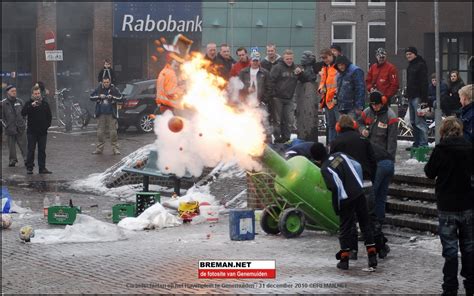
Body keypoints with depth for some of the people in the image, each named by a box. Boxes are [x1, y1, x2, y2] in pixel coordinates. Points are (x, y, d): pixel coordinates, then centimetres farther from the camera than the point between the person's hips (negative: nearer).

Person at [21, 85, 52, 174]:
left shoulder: (45, 104, 9)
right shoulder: (29, 103, -1)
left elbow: (49, 116, 17)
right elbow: (23, 113, -18)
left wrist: (47, 125, 3)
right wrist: (31, 106, -29)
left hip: (43, 132, 3)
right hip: (32, 132, -3)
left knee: (42, 150, 5)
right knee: (31, 150, -2)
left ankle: (42, 168, 9)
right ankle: (29, 168, 2)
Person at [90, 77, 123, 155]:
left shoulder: (114, 89, 1)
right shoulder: (98, 89, 6)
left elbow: (120, 98, -3)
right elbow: (91, 97, 4)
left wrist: (112, 97, -17)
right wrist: (99, 96, -12)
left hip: (111, 114, -2)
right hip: (101, 114, 2)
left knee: (113, 132, -3)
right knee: (100, 132, 4)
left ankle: (115, 148, 3)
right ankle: (99, 148, 12)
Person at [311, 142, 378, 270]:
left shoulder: (324, 169, -11)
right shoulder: (340, 155, 5)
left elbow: (334, 186, -19)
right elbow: (357, 166, 10)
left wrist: (336, 205, -6)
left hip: (346, 200, -5)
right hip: (359, 194, 5)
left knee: (345, 227, 9)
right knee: (365, 224, 12)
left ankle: (344, 259, 11)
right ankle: (372, 256, 10)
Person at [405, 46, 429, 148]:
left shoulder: (421, 65, -9)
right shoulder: (410, 66, 19)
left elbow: (424, 83, -15)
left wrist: (424, 100, -21)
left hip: (418, 97, -10)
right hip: (411, 97, 10)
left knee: (419, 121, -12)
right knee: (413, 122, 10)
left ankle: (423, 144, -12)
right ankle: (416, 143, 14)